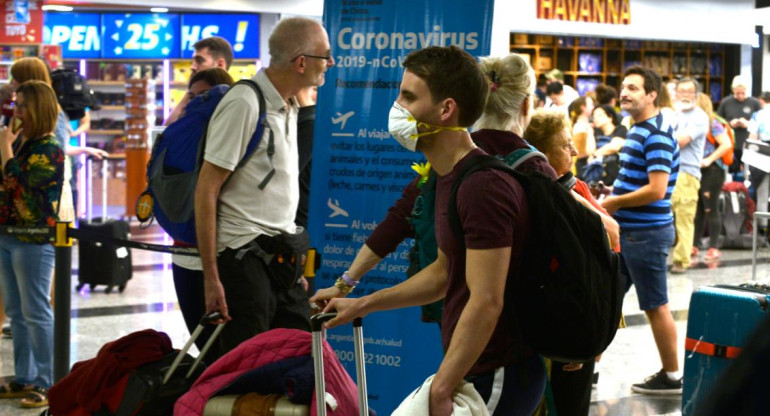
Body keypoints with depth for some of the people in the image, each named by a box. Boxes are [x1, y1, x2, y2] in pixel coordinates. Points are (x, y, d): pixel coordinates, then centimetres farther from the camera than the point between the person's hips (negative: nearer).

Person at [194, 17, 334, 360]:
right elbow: (205, 192, -16)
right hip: (245, 258, -8)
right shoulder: (243, 104, -14)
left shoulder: (288, 107, 13)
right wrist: (211, 277, -19)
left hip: (282, 259, 9)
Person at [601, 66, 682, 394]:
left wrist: (615, 203, -14)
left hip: (646, 232, -10)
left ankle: (671, 377, 11)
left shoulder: (657, 135, -18)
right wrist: (614, 194, 9)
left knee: (656, 306, 1)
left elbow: (656, 190, -24)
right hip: (627, 230, 10)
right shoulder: (638, 130, 13)